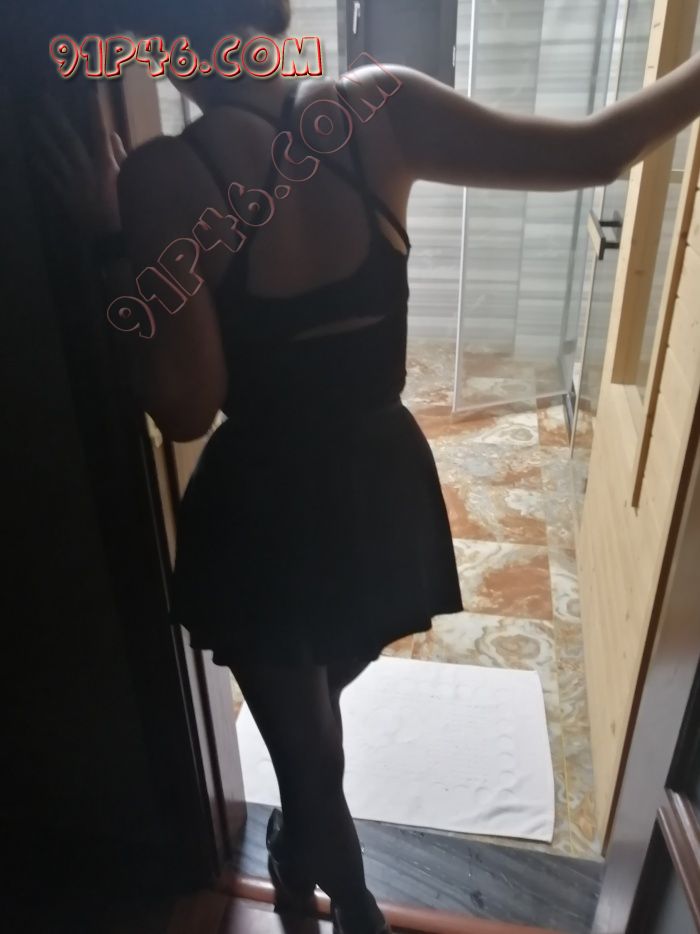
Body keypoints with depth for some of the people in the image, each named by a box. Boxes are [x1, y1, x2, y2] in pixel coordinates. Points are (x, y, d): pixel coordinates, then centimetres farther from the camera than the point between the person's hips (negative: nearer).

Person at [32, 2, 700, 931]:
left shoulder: (164, 180, -19)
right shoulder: (379, 109, -11)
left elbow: (186, 409, -17)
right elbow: (596, 151, -5)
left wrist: (115, 247, -11)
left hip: (264, 511, -4)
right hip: (383, 489, 5)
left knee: (302, 738, 23)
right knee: (313, 706, 34)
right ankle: (301, 843, 64)